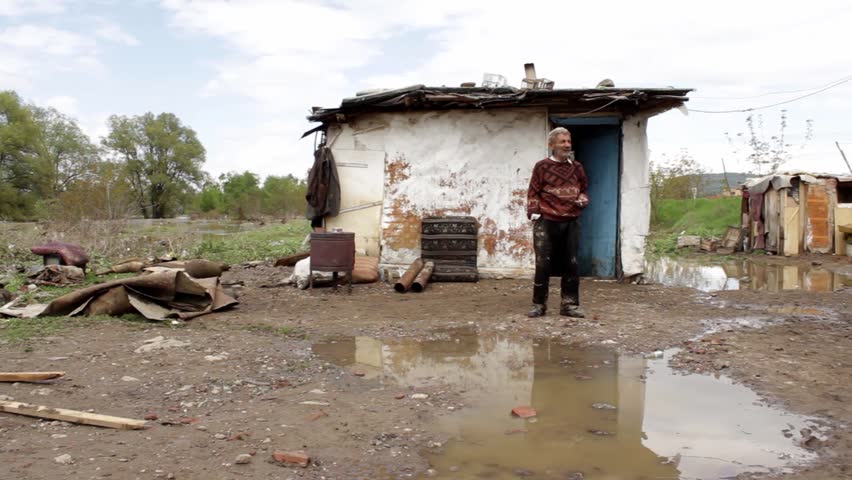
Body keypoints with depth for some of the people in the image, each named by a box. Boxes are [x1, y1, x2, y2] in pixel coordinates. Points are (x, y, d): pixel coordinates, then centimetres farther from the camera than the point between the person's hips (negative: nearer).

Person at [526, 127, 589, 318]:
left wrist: (583, 199, 1)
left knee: (571, 264, 5)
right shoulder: (542, 166, 0)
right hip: (546, 222, -3)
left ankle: (569, 304, 15)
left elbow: (584, 189, 23)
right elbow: (533, 193, 0)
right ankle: (539, 304, 9)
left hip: (571, 222, 4)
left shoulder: (577, 167, 12)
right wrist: (534, 213, -10)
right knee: (543, 263, -1)